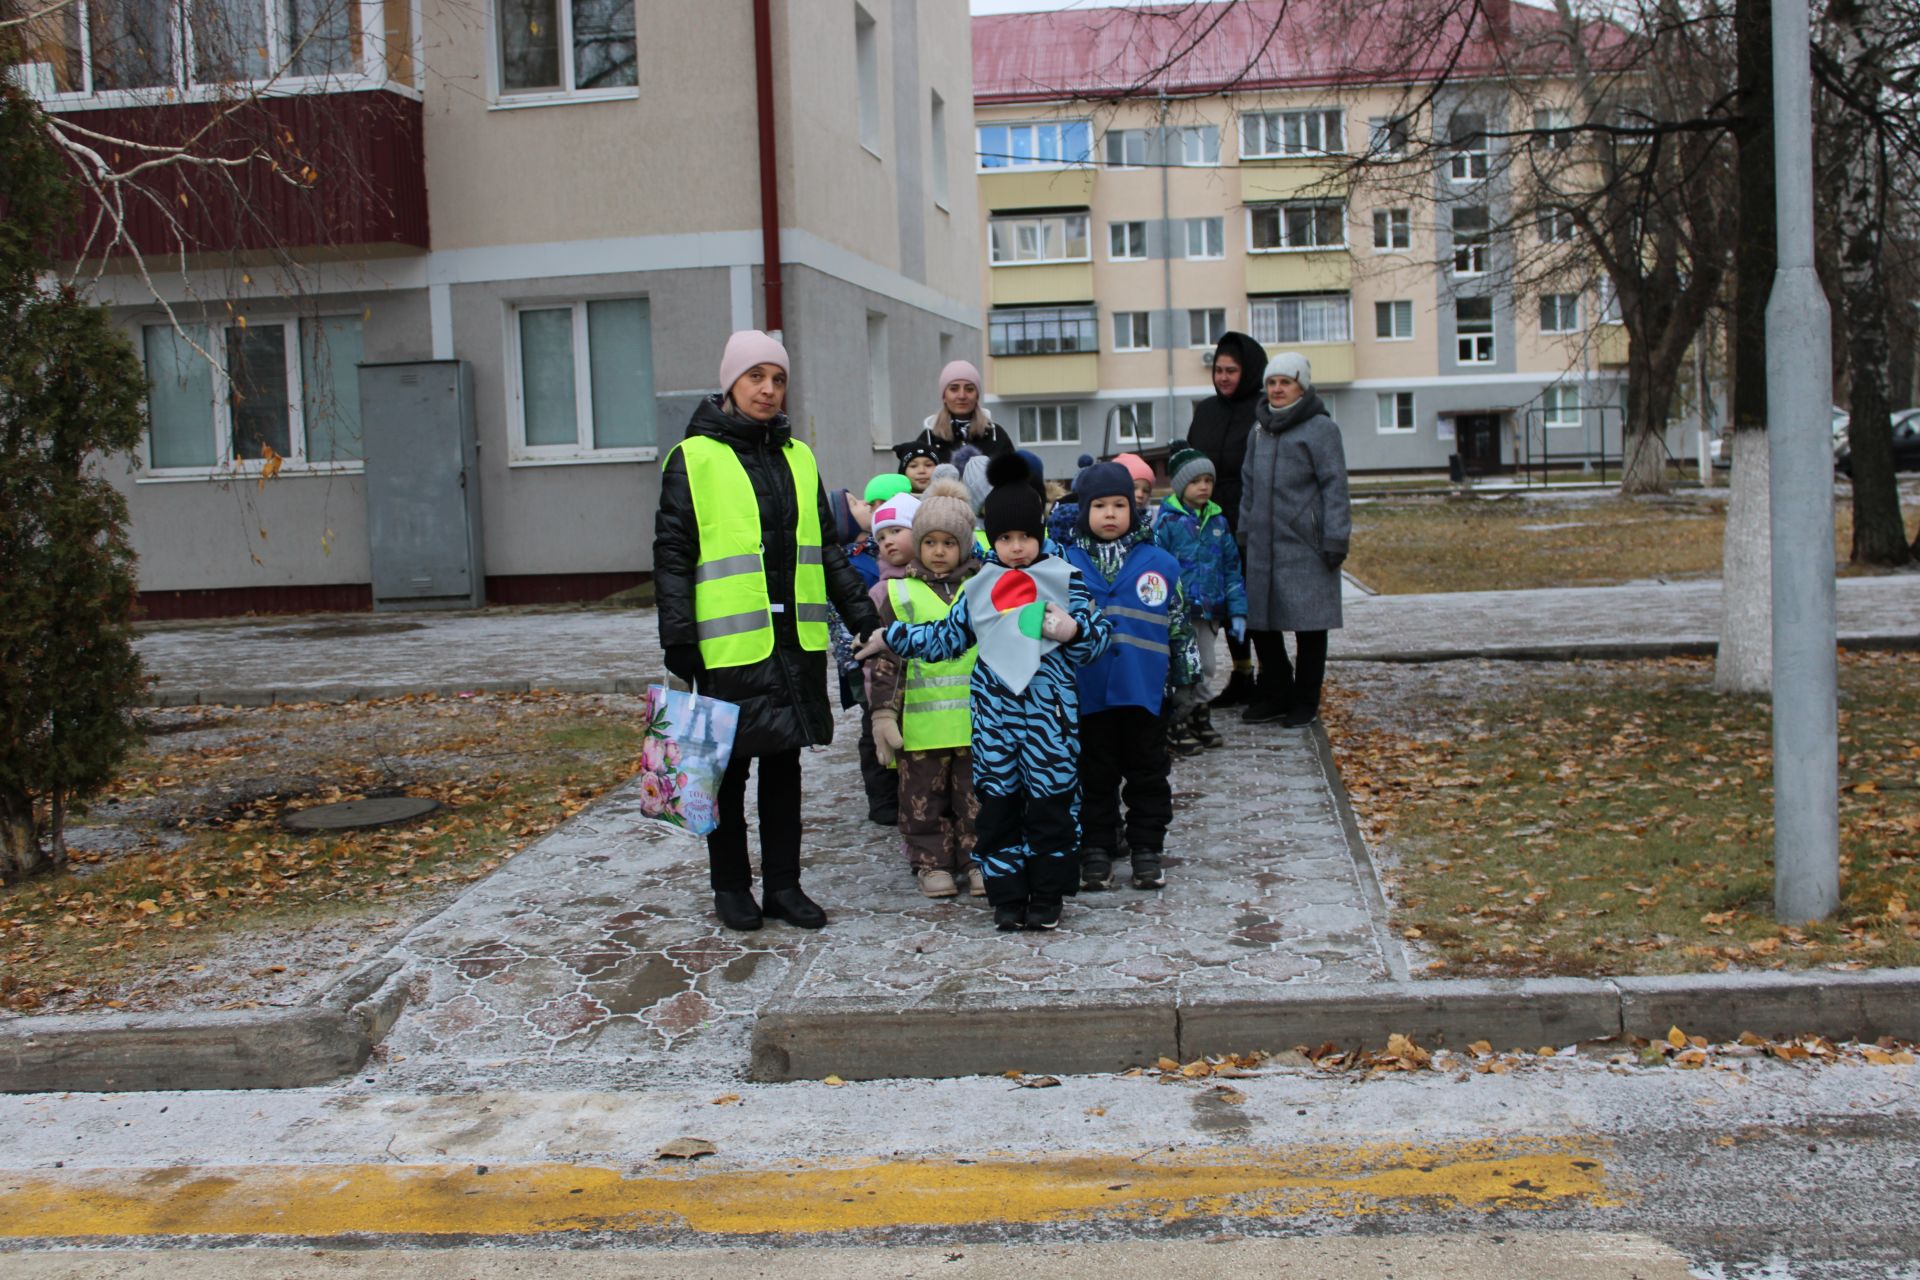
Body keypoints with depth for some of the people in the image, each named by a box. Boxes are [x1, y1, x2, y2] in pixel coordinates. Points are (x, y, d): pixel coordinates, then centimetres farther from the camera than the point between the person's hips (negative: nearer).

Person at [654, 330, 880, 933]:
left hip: (797, 640, 5)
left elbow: (827, 548, 19)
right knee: (728, 769, 6)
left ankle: (783, 884, 20)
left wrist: (860, 612, 14)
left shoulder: (798, 458, 13)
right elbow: (672, 554, -6)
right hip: (730, 643, -5)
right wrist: (678, 636, -12)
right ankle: (731, 887, 20)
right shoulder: (694, 459, -3)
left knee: (784, 764, 11)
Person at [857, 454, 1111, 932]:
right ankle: (1008, 897, 14)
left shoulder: (1065, 579, 0)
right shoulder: (979, 587, 9)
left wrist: (1074, 630, -20)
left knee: (1051, 802, 1)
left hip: (1049, 709, -3)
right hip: (994, 709, 3)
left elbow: (1099, 633, 1)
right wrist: (891, 639, 18)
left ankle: (1047, 896, 13)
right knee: (998, 803, 5)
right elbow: (947, 637, 20)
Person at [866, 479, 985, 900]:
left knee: (977, 795, 7)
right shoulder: (900, 593, 4)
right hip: (920, 722, -1)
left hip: (975, 719, 1)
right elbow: (883, 659, 3)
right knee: (924, 797, 6)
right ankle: (932, 862, 17)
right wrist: (883, 712, -3)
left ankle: (978, 860, 18)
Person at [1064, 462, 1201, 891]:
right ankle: (1095, 852, 20)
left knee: (1148, 774, 9)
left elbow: (1180, 627, 7)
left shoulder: (1161, 564, 2)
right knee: (1094, 776, 9)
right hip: (1088, 693, 0)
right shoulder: (1067, 565, 1)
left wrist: (1185, 683, 8)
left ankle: (1147, 851, 20)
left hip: (1144, 692, 0)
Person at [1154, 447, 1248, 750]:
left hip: (1209, 610, 5)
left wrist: (1237, 611, 8)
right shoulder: (1168, 521, -9)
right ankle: (1171, 721, 12)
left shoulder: (1218, 521, 7)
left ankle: (1199, 718, 28)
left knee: (1206, 665, 13)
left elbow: (1232, 567, 11)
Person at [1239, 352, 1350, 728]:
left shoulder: (1320, 428, -4)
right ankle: (1274, 694, 21)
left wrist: (1335, 539, -13)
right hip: (1264, 545, 6)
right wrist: (1244, 533, 15)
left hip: (1305, 545, -6)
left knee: (1309, 625, 2)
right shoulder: (1260, 431, 16)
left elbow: (1334, 486, -8)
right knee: (1259, 621, 7)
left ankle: (1304, 702, 12)